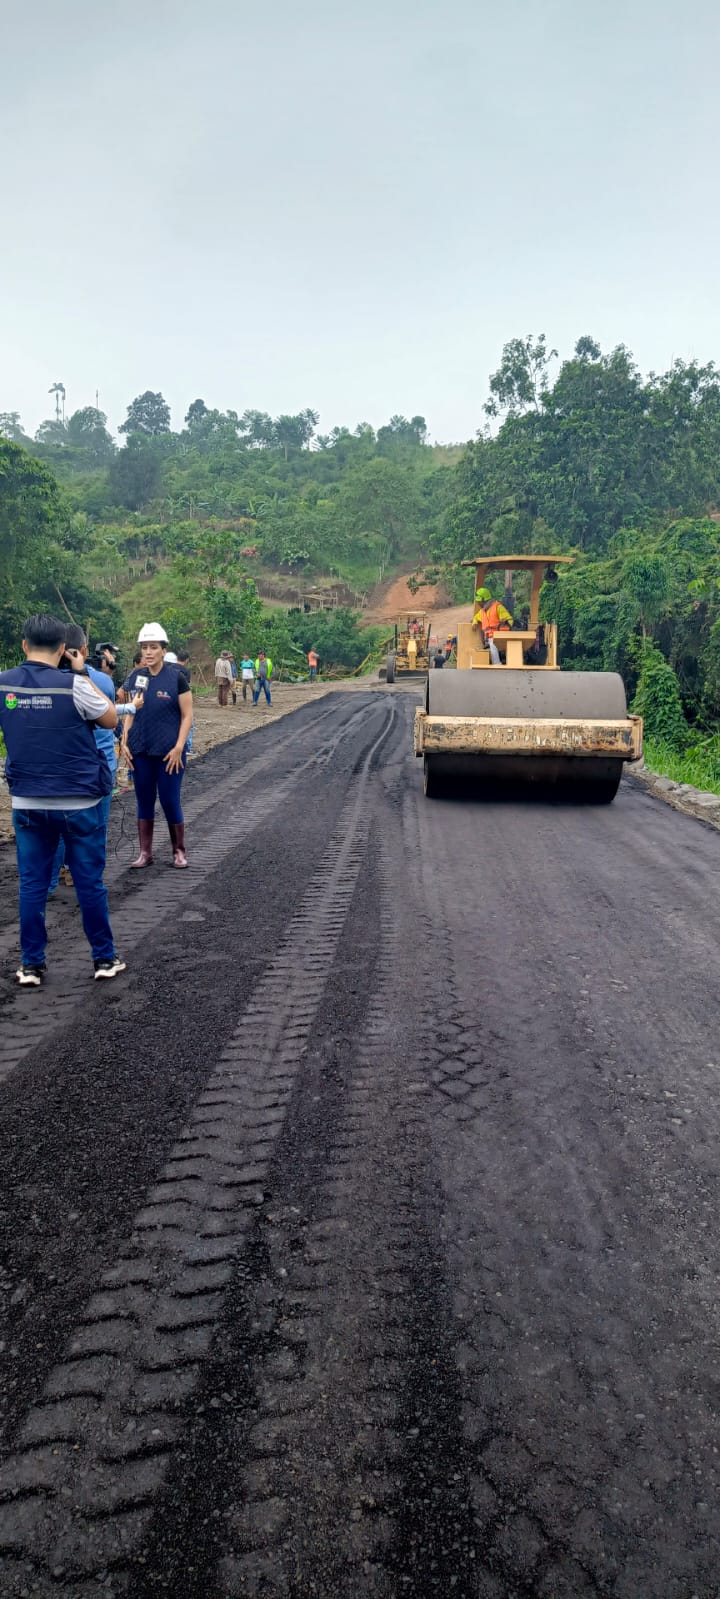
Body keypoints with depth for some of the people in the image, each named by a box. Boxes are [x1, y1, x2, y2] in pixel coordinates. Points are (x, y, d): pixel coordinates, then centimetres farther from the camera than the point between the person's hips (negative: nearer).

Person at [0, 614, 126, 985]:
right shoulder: (74, 684, -14)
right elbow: (111, 720, -1)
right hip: (79, 803, -3)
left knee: (31, 884, 12)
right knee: (89, 882, 8)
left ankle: (31, 965, 18)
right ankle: (104, 958, 19)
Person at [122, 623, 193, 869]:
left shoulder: (176, 677, -6)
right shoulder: (135, 677, 5)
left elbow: (187, 716, -6)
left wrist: (179, 748, -13)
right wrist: (124, 743, 3)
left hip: (168, 753, -4)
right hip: (140, 752, 4)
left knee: (170, 801, 1)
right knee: (144, 801, 10)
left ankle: (179, 851, 18)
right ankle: (145, 853, 19)